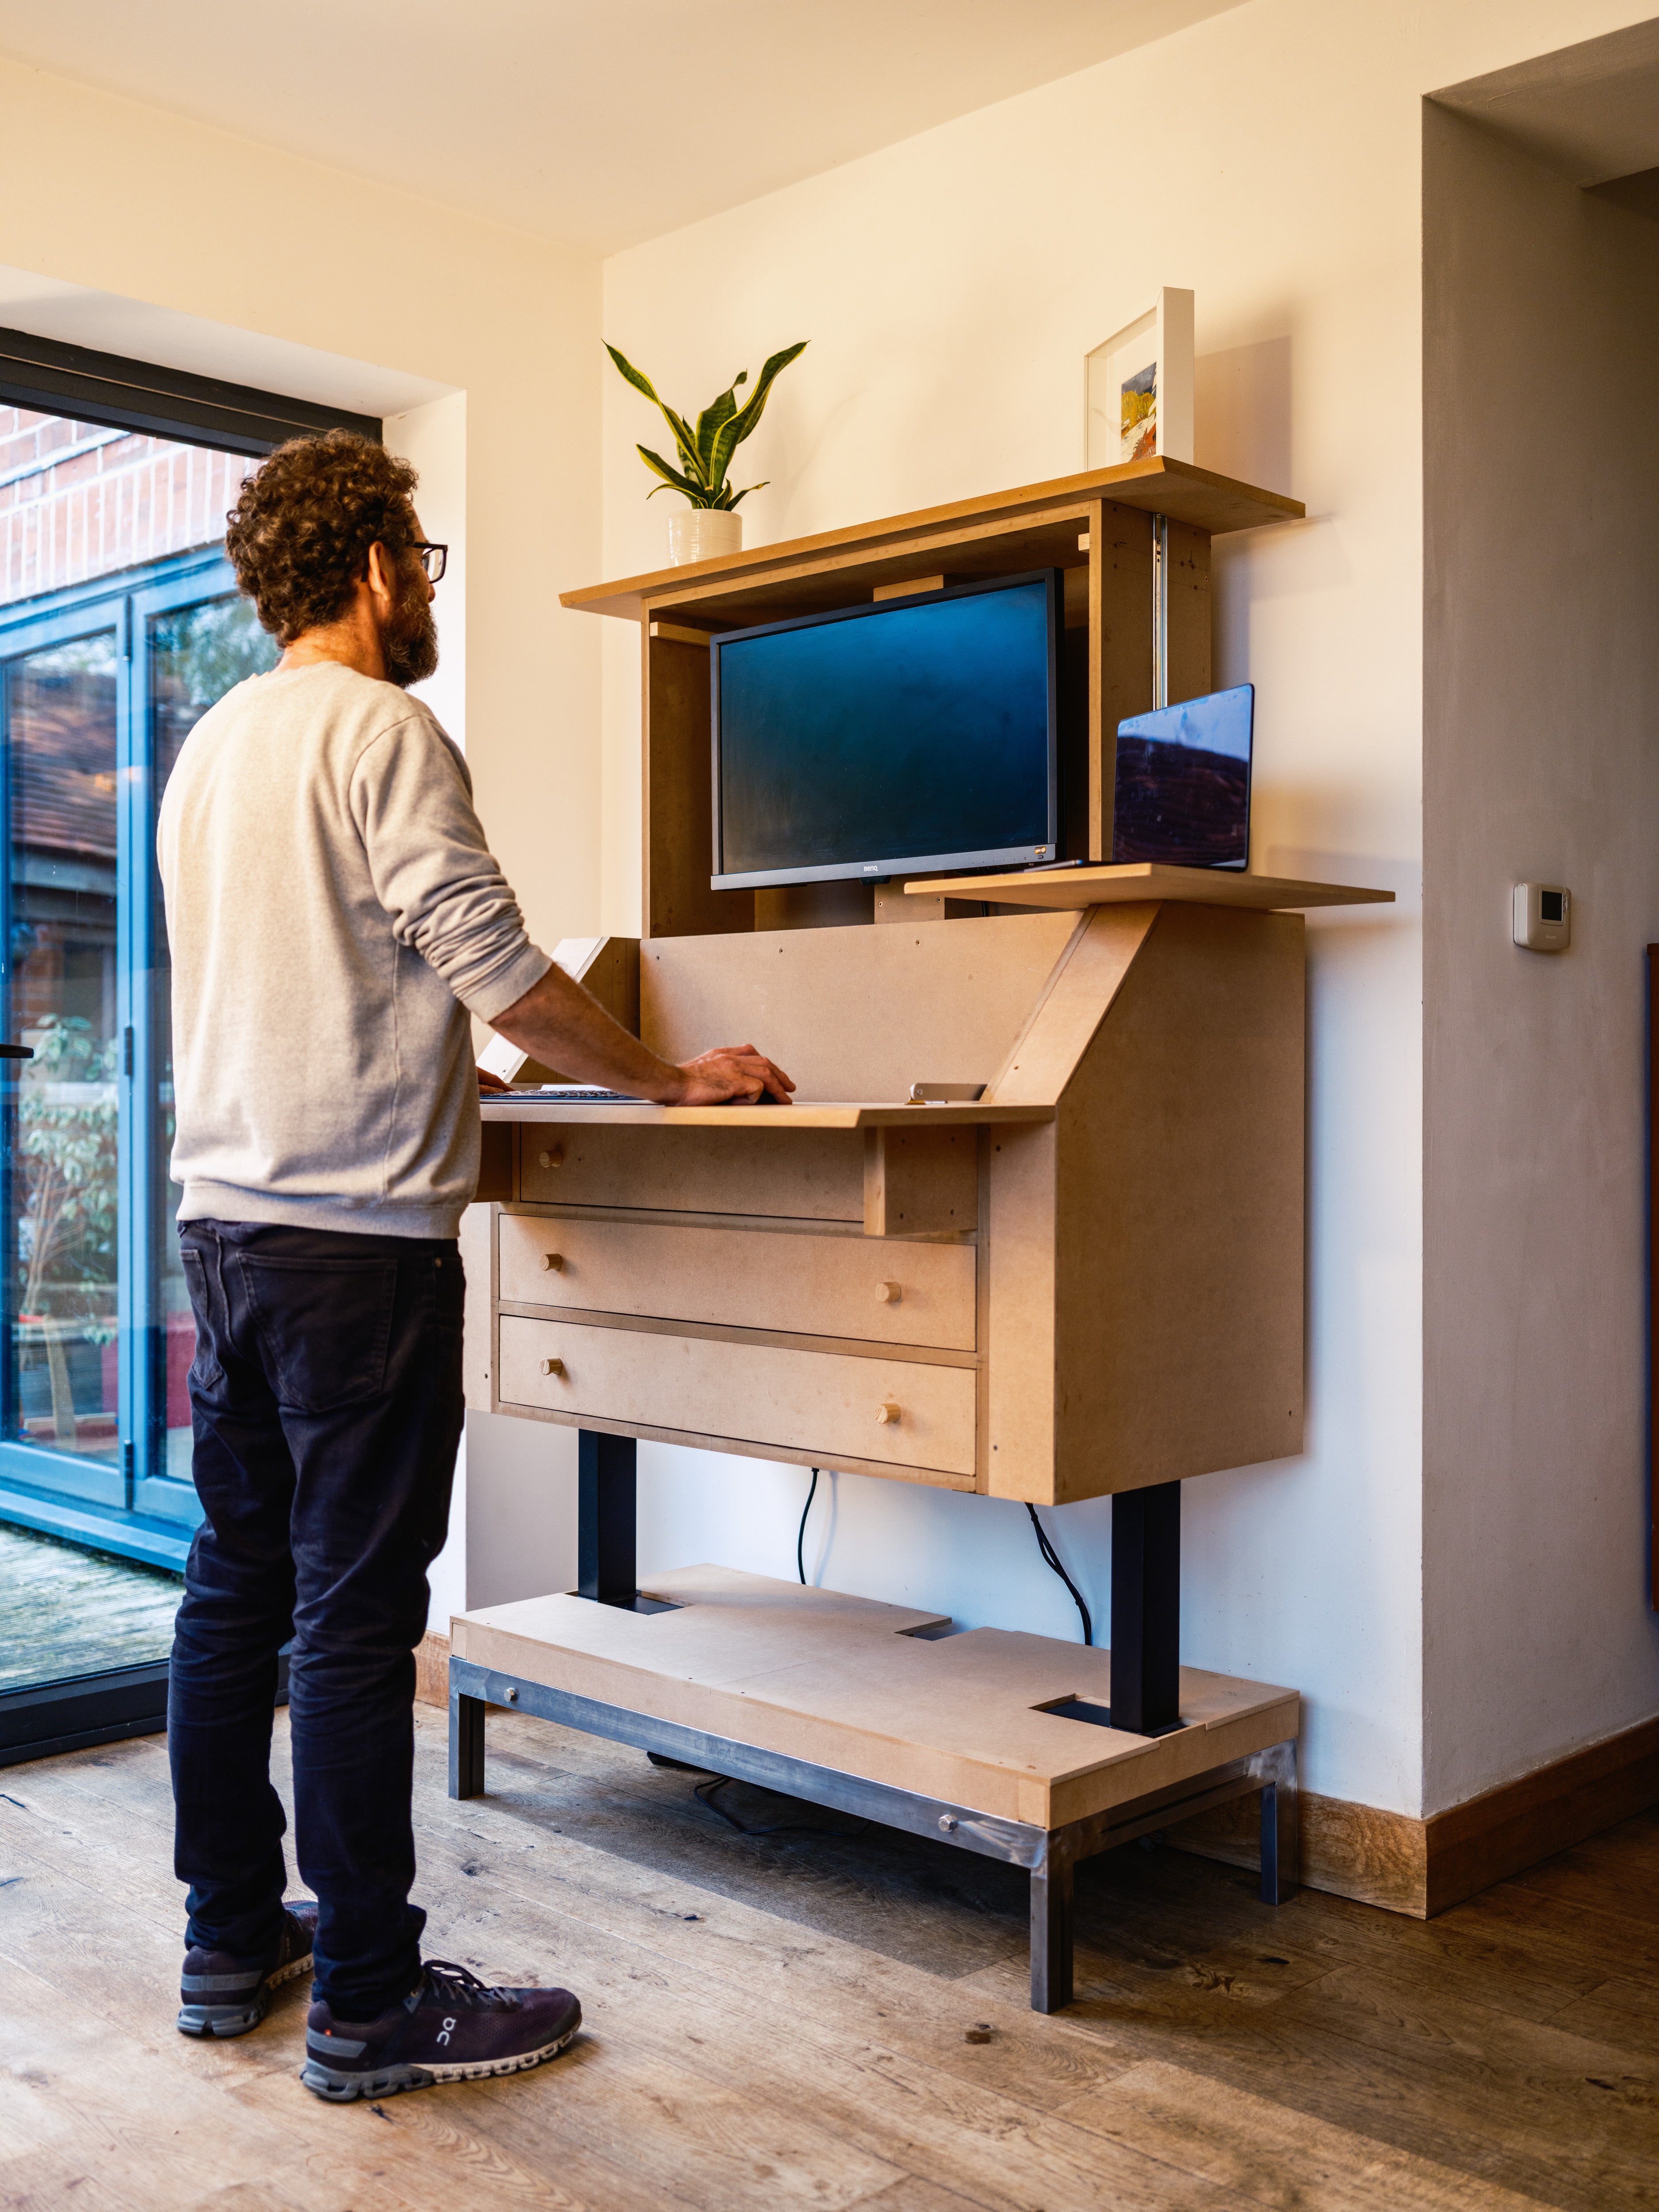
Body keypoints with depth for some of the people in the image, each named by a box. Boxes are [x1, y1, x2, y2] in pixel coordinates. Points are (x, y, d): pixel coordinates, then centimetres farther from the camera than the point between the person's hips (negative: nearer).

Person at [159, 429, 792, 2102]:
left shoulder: (210, 745, 17)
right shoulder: (379, 731, -11)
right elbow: (497, 968, -16)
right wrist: (674, 1082, -4)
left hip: (222, 1217, 9)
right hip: (357, 1234, -9)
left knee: (236, 1589, 14)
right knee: (354, 1617, -4)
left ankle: (230, 1945, 26)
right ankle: (369, 2009, 6)